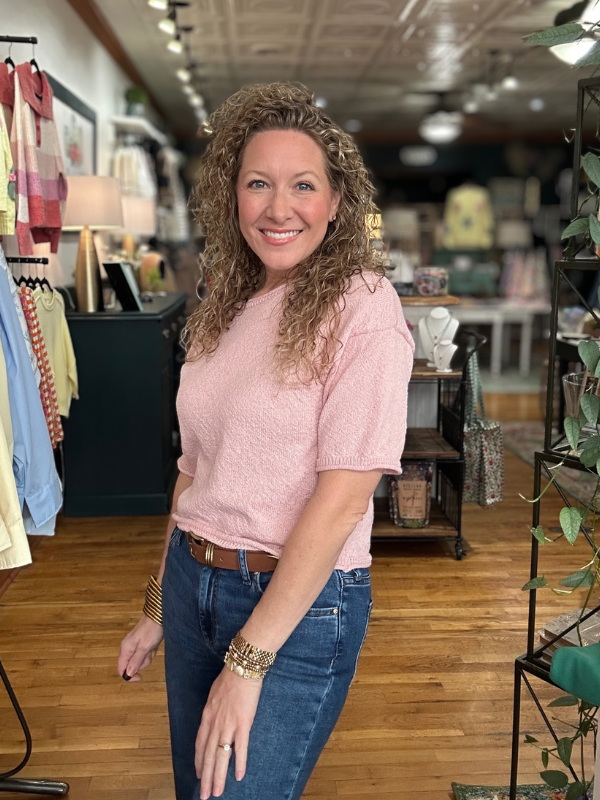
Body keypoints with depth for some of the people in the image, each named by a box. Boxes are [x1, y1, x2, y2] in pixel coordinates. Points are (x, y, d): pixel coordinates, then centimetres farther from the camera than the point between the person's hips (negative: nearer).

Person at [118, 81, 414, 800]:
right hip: (191, 584, 7)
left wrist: (248, 660, -18)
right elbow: (196, 470, 11)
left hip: (301, 604, -6)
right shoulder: (225, 311, 6)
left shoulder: (362, 308, -15)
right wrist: (160, 606, 14)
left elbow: (342, 497, -20)